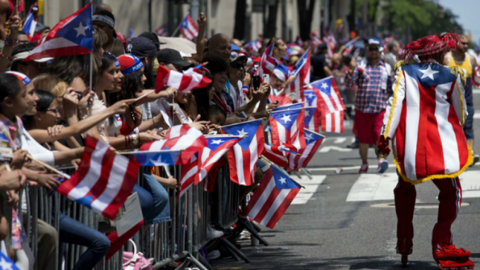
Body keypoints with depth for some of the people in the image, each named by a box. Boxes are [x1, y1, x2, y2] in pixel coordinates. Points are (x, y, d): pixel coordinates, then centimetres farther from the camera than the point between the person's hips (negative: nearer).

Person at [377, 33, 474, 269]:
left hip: (410, 145, 2)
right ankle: (442, 243, -2)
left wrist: (385, 136, -5)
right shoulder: (452, 76, 1)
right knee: (451, 192, 10)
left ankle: (404, 243, 18)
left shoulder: (404, 72, 2)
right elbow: (460, 112, 11)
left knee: (405, 190, 20)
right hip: (444, 145, -1)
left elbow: (394, 104, -6)